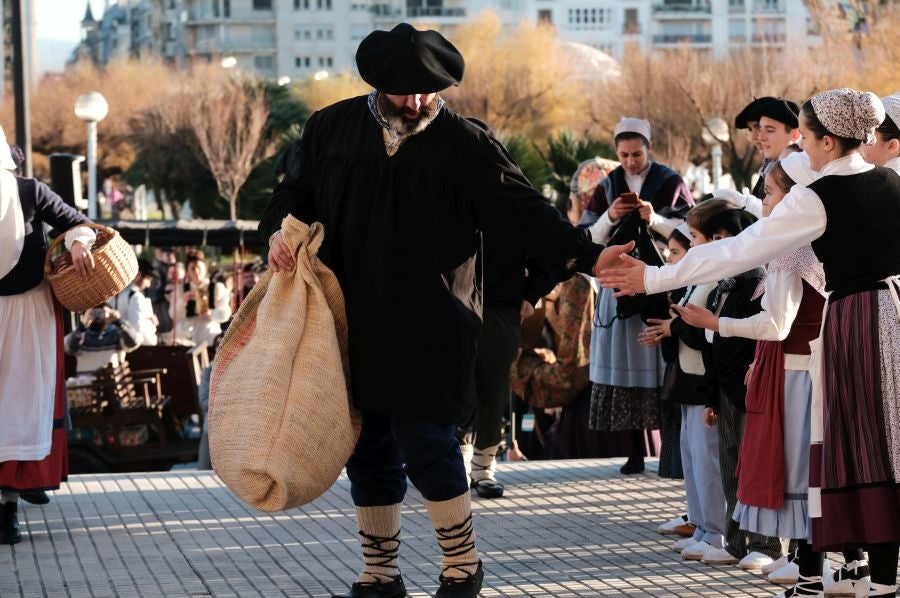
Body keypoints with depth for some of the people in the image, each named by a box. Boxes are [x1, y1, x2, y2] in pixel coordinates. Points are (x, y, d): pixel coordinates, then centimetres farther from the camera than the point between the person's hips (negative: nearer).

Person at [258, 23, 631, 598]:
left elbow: (523, 211, -7)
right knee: (368, 449, 10)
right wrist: (281, 230, -2)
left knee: (425, 443, -8)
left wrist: (587, 255, -19)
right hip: (354, 327, 4)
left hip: (429, 330, -4)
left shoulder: (467, 145, -3)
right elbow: (297, 190, 19)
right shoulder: (333, 129, 6)